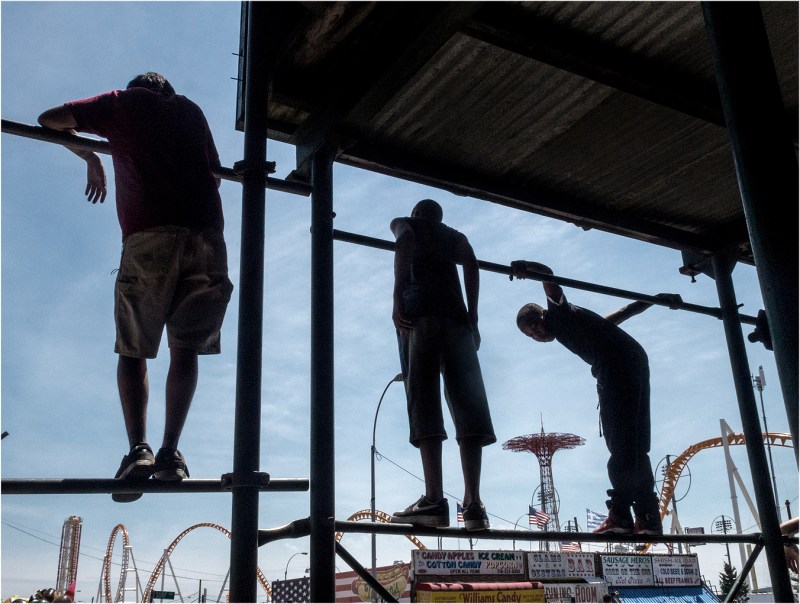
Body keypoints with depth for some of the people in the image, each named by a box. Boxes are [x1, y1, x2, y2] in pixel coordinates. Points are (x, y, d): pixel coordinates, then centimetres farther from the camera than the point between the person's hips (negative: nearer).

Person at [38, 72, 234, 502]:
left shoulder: (122, 102, 19)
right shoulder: (190, 110, 26)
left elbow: (49, 120, 23)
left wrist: (89, 158, 37)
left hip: (147, 237, -2)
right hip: (206, 234, 2)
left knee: (133, 350, 8)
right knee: (185, 348, 9)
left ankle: (138, 448, -10)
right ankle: (170, 451, -3)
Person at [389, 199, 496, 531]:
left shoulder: (404, 224, 23)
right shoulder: (453, 235, 31)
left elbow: (404, 243, -2)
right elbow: (470, 262, 10)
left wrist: (397, 300, -12)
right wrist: (472, 317, 5)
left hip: (419, 314, -3)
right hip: (455, 317, 3)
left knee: (424, 406, -11)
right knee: (467, 407, -4)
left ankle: (435, 499, -21)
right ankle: (473, 503, -13)